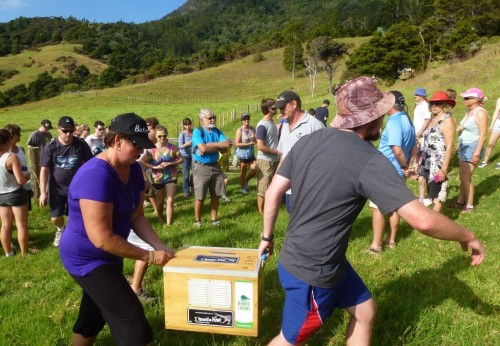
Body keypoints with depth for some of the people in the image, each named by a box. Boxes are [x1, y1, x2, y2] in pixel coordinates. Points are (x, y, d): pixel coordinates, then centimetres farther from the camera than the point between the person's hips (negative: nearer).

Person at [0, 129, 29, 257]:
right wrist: (27, 178, -4)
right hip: (16, 194, -6)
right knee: (21, 225, 7)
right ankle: (24, 253, 16)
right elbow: (21, 180, -24)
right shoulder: (12, 157, -22)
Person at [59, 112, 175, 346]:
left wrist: (161, 247, -13)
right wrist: (149, 257, -27)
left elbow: (136, 216, 0)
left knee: (94, 314, 28)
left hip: (107, 256, 9)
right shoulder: (96, 175, -32)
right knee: (132, 319, -4)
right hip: (87, 259, -9)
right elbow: (102, 238, -32)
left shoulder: (134, 169, -4)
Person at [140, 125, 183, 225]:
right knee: (160, 201, 20)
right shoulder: (152, 149, -15)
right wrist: (154, 167, -22)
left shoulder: (172, 147, -10)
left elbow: (181, 159, -3)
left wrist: (169, 163, -18)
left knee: (170, 201, -6)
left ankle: (169, 223, 2)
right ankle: (160, 219, 46)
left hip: (171, 177, 0)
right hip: (157, 178, 0)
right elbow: (141, 161, -13)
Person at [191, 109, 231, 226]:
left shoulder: (218, 131, 7)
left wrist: (209, 146, -18)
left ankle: (213, 218, 25)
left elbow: (226, 147, -6)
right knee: (200, 197, 2)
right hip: (201, 167, -5)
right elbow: (203, 148, -23)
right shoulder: (197, 131, -8)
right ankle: (197, 220, 18)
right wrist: (219, 145, -12)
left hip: (216, 166, 5)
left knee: (216, 195, 11)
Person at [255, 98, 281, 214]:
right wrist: (276, 151, -13)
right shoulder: (262, 125, -18)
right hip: (265, 161, -8)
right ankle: (261, 211, 16)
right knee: (263, 188, 3)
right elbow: (260, 146, -22)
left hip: (274, 160, 8)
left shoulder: (272, 122, 8)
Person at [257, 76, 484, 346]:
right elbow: (422, 220, -26)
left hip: (315, 260, 8)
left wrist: (267, 236, 15)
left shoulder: (307, 141, -1)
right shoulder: (368, 161, -23)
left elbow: (273, 192, 2)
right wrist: (468, 237, -7)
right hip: (313, 273, -8)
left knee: (365, 311, 23)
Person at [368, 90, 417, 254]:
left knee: (376, 207, 0)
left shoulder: (393, 122, -20)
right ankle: (391, 240, 27)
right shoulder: (407, 120, 10)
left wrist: (405, 166, -11)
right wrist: (407, 166, 6)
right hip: (397, 172, 9)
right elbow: (414, 148, 14)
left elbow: (397, 150, -28)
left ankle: (376, 245, 6)